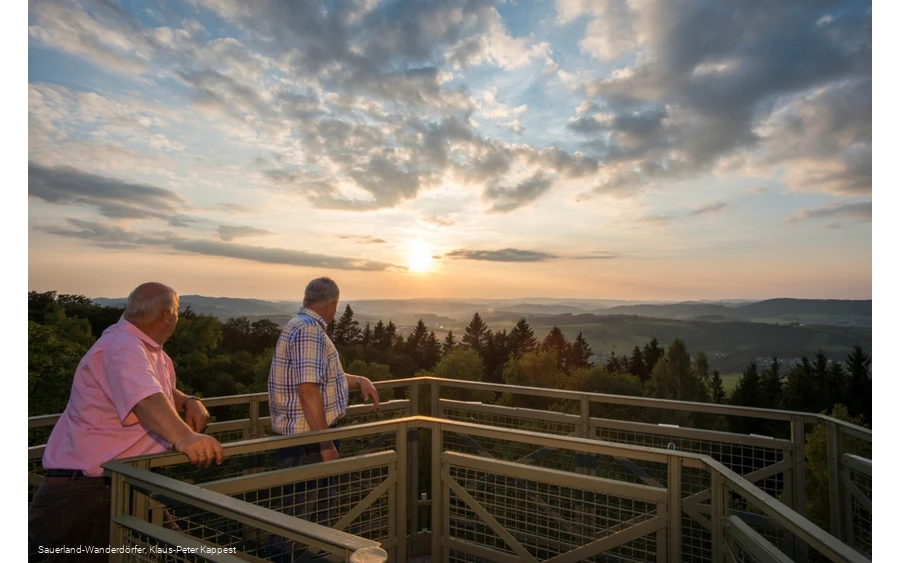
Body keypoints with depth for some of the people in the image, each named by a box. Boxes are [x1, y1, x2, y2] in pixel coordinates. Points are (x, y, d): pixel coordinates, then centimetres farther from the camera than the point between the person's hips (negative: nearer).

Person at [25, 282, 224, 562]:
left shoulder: (150, 348, 9)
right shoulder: (123, 348, -22)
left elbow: (162, 390, 23)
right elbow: (145, 399, -40)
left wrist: (189, 402, 2)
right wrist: (183, 436, -54)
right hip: (85, 487, -9)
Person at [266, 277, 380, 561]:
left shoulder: (302, 325, 12)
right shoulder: (309, 330, -21)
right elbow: (308, 389, -28)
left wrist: (359, 380, 12)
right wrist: (327, 444, -22)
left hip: (310, 438, 11)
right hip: (306, 441, -11)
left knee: (319, 512, 22)